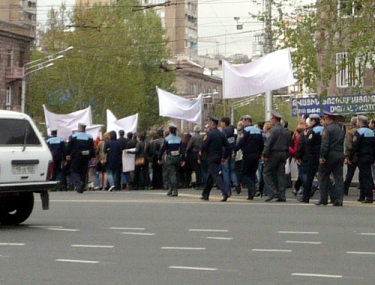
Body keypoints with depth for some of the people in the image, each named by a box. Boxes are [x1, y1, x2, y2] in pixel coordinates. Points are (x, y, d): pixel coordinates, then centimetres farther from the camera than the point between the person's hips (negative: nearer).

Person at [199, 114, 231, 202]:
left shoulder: (210, 133, -12)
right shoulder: (221, 134, 10)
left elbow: (204, 145, -17)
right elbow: (228, 147, 10)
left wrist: (201, 151, 4)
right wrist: (224, 157, 17)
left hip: (211, 158, -8)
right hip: (219, 158, 8)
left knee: (215, 176, -11)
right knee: (210, 177, 15)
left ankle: (226, 192, -25)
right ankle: (205, 194, 22)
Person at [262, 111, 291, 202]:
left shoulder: (273, 130, -12)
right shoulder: (286, 131, 12)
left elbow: (268, 143, -17)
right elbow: (289, 144, 15)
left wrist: (264, 154, -13)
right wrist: (286, 155, 17)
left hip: (274, 154, -7)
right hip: (283, 154, 7)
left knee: (267, 173, 2)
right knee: (281, 174, 7)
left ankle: (272, 192, -10)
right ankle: (282, 195, 4)